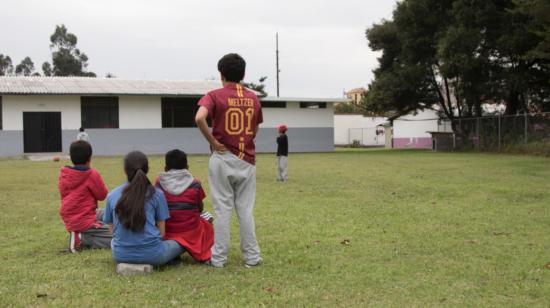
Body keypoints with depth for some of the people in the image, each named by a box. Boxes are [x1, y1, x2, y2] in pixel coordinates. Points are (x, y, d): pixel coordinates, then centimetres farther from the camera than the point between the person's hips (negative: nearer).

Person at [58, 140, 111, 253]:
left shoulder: (63, 174, 4)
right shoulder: (92, 174, -15)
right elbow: (102, 195, -4)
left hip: (70, 220, 8)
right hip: (85, 221, -8)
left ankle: (80, 235, 9)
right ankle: (80, 239, -12)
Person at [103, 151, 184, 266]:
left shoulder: (112, 195, 3)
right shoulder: (156, 194, -4)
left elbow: (112, 229, 10)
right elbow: (161, 232, -1)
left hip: (120, 255, 2)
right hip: (151, 255, -2)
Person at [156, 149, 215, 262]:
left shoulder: (159, 182, -3)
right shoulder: (195, 184, -6)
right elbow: (200, 209, 7)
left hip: (168, 233, 1)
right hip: (192, 234, 0)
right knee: (206, 216, 31)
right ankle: (204, 254, 22)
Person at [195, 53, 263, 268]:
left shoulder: (215, 95, -6)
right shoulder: (253, 98, 8)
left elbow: (200, 118, -23)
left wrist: (213, 141, -13)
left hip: (223, 158, -3)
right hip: (247, 160, 3)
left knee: (223, 209, 3)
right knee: (246, 209, 10)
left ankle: (218, 258, 9)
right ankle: (252, 256, 13)